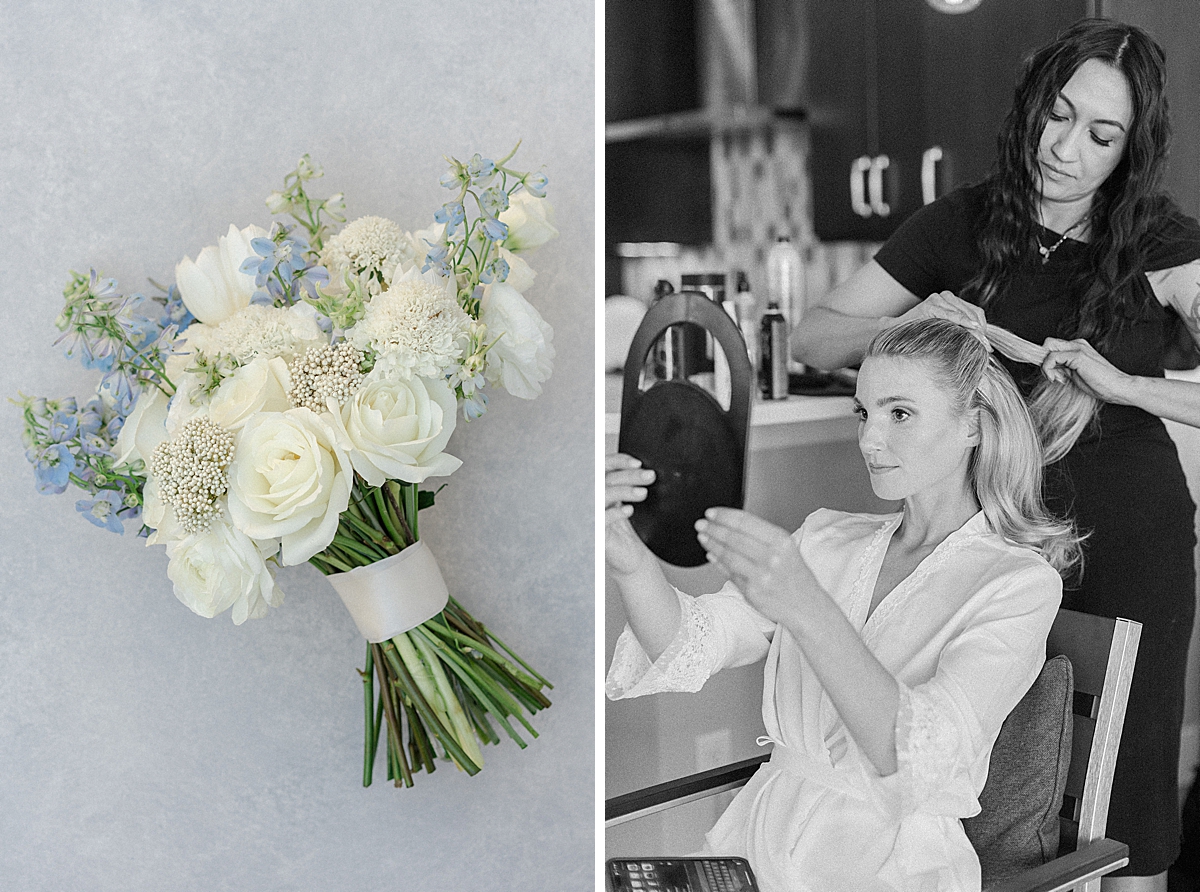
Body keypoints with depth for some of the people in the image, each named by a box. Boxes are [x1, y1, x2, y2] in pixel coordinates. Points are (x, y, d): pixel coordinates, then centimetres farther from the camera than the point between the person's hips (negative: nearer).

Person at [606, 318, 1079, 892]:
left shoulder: (1022, 584, -6)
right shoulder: (827, 538, 9)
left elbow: (924, 757, -23)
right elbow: (691, 647, -4)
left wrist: (804, 609, -37)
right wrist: (629, 561, -25)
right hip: (761, 837, 5)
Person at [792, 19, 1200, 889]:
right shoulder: (962, 225, -2)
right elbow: (814, 339, 1)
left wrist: (1123, 385, -29)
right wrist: (903, 328, -18)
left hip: (1128, 533, -1)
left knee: (1126, 800, 7)